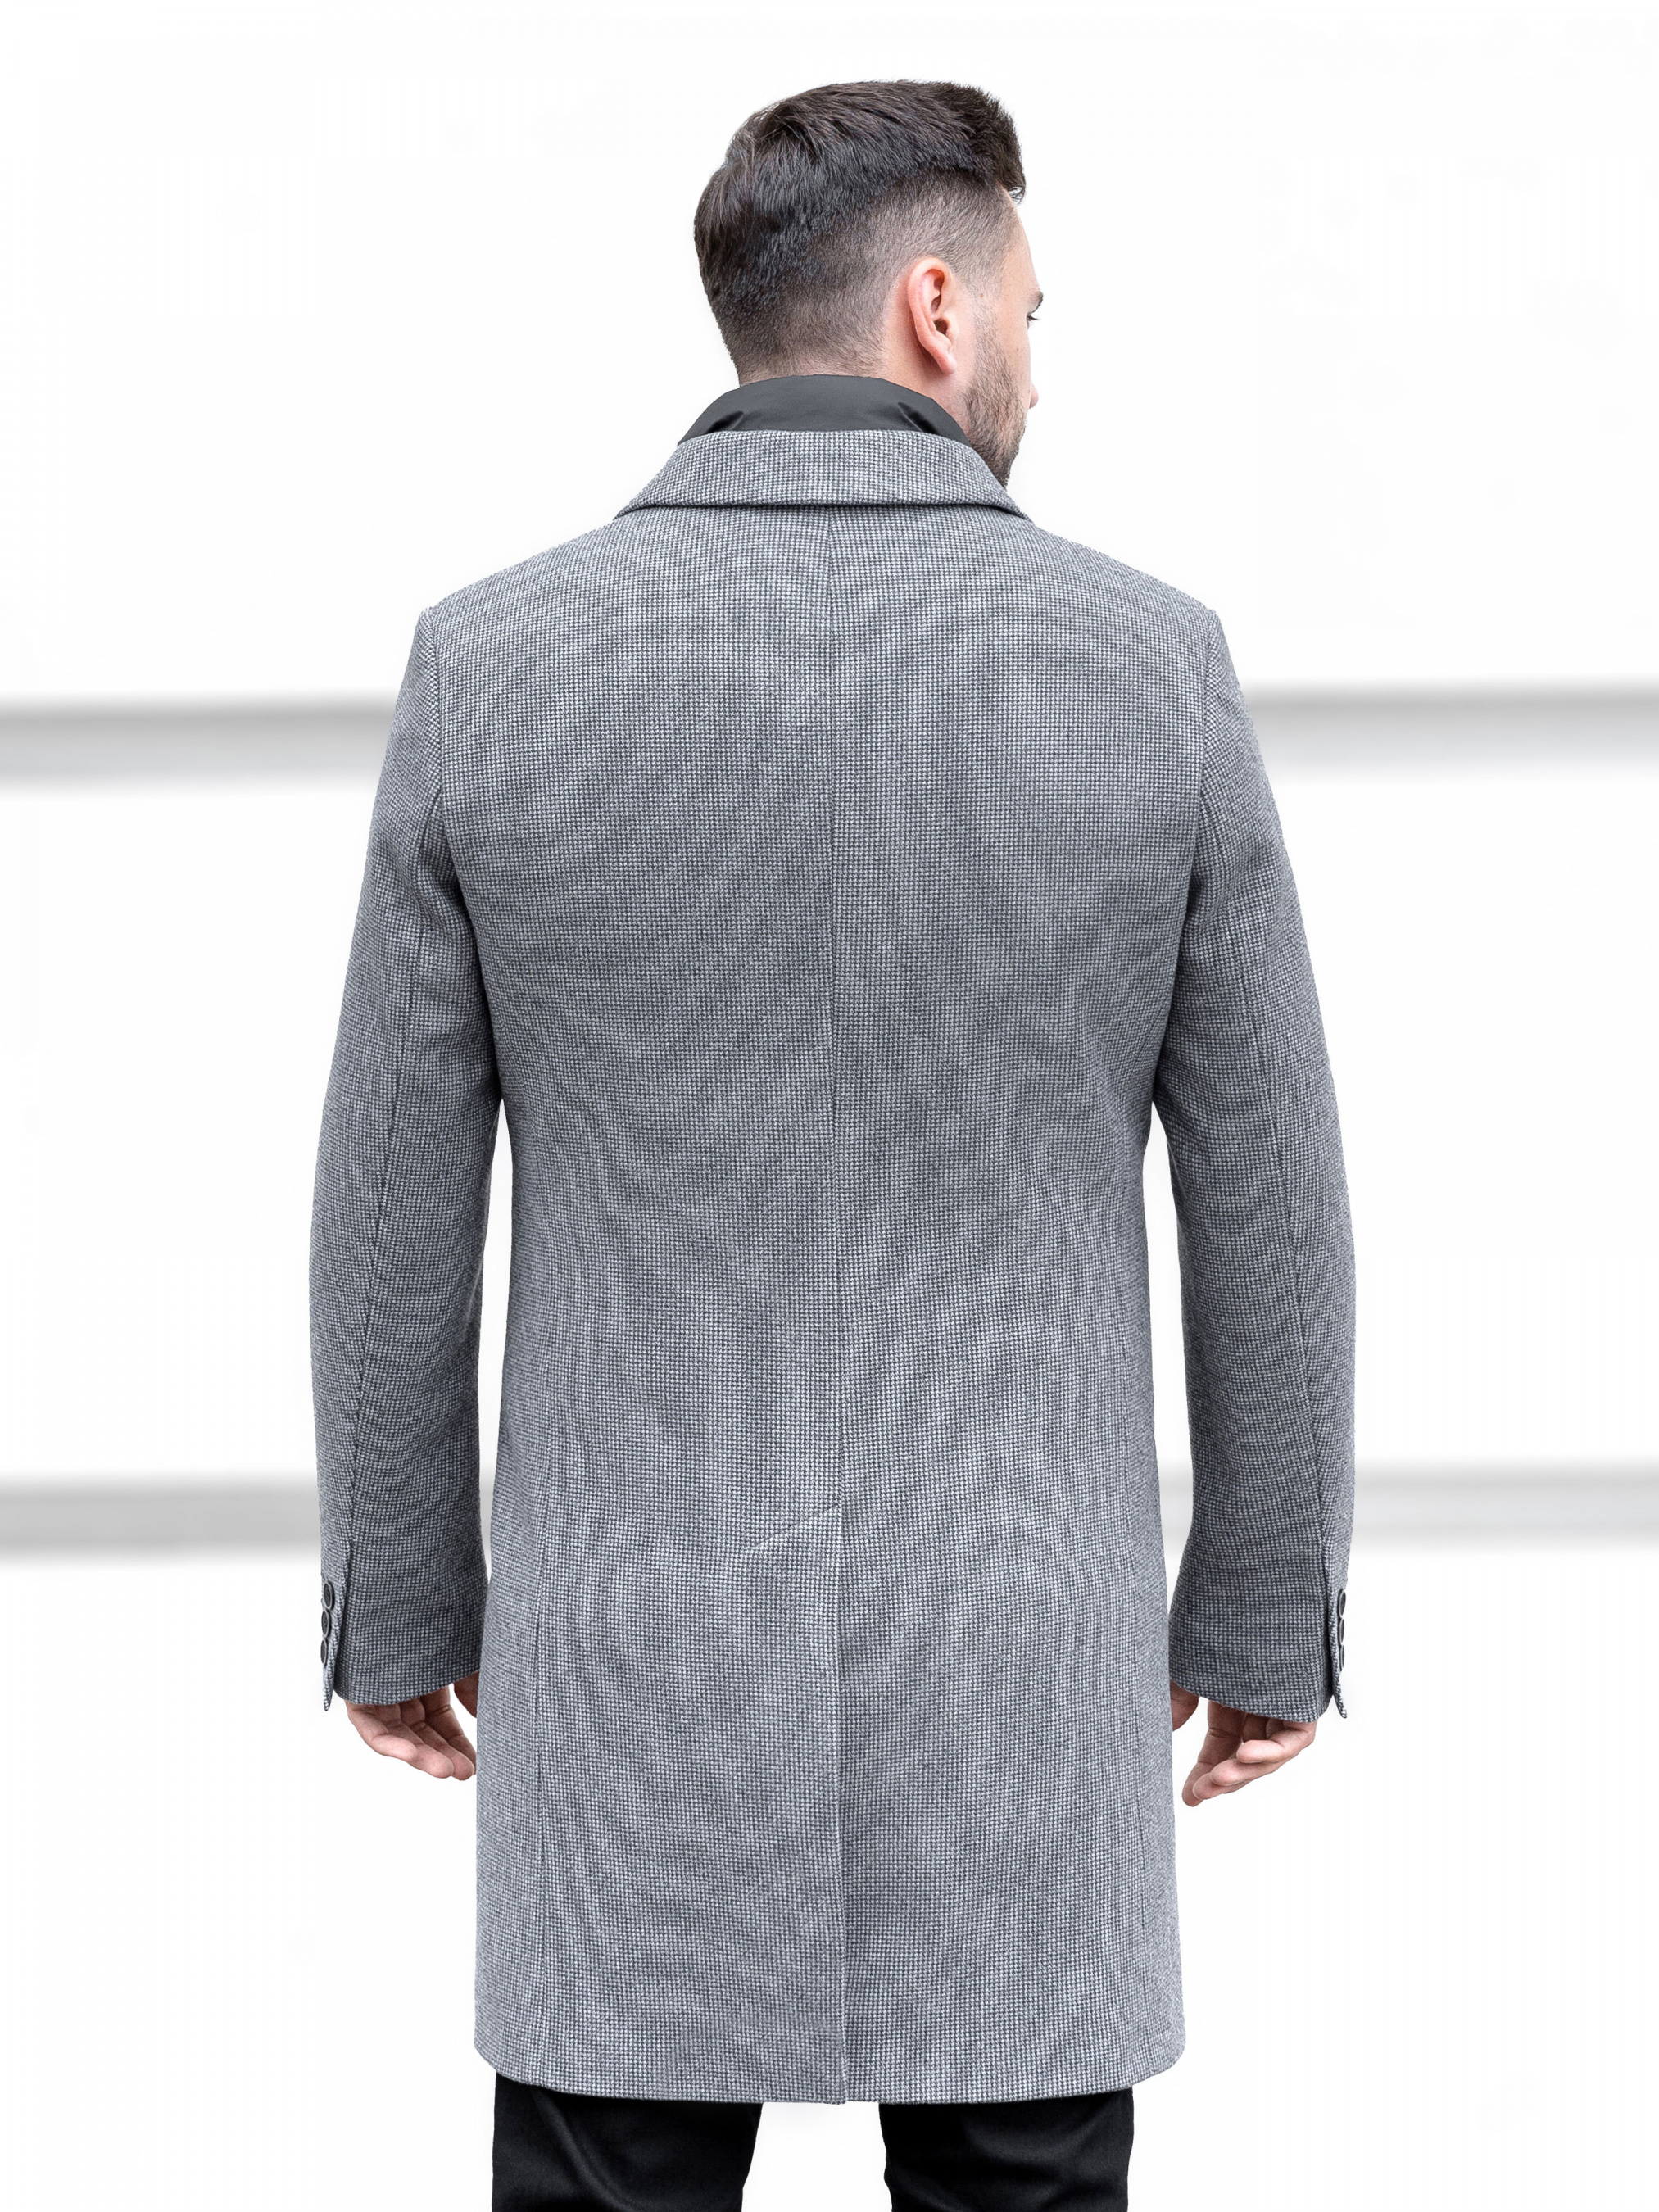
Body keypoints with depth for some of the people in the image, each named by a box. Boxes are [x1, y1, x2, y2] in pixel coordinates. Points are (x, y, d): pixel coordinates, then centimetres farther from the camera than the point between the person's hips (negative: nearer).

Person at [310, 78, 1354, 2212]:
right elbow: (1269, 1203, -1)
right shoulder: (1148, 663, -6)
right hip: (1016, 1682, 0)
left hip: (639, 1677, 0)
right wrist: (1271, 1611, 11)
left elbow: (394, 1206, -1)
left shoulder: (493, 661, -6)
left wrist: (397, 1607, 11)